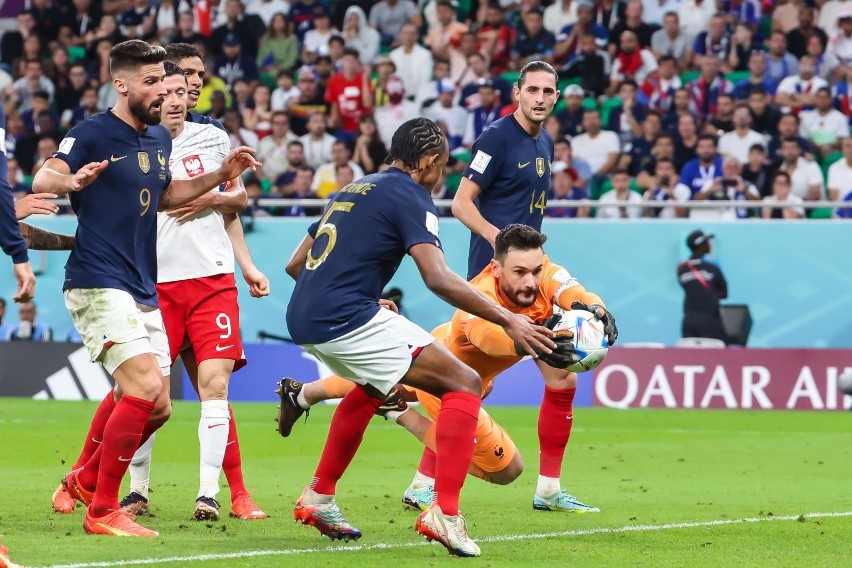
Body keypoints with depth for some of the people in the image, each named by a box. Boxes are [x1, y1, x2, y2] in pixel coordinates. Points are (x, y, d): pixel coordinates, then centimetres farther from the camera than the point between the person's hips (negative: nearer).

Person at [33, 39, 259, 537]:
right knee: (146, 385, -21)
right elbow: (42, 182, -21)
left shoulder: (160, 139, 13)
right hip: (98, 285, -8)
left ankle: (86, 479, 29)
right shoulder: (93, 134, -10)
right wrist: (72, 181, -43)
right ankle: (103, 511, -13)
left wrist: (220, 176, 16)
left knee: (157, 408, 9)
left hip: (144, 291, 8)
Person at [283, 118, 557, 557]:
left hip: (303, 320, 9)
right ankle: (443, 513, -17)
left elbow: (296, 263, 26)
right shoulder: (409, 196, -3)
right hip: (348, 319, -9)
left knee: (373, 386, 38)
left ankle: (318, 497, 38)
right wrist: (507, 320, -15)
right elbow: (439, 279, -17)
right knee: (463, 384, -7)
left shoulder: (352, 190, 22)